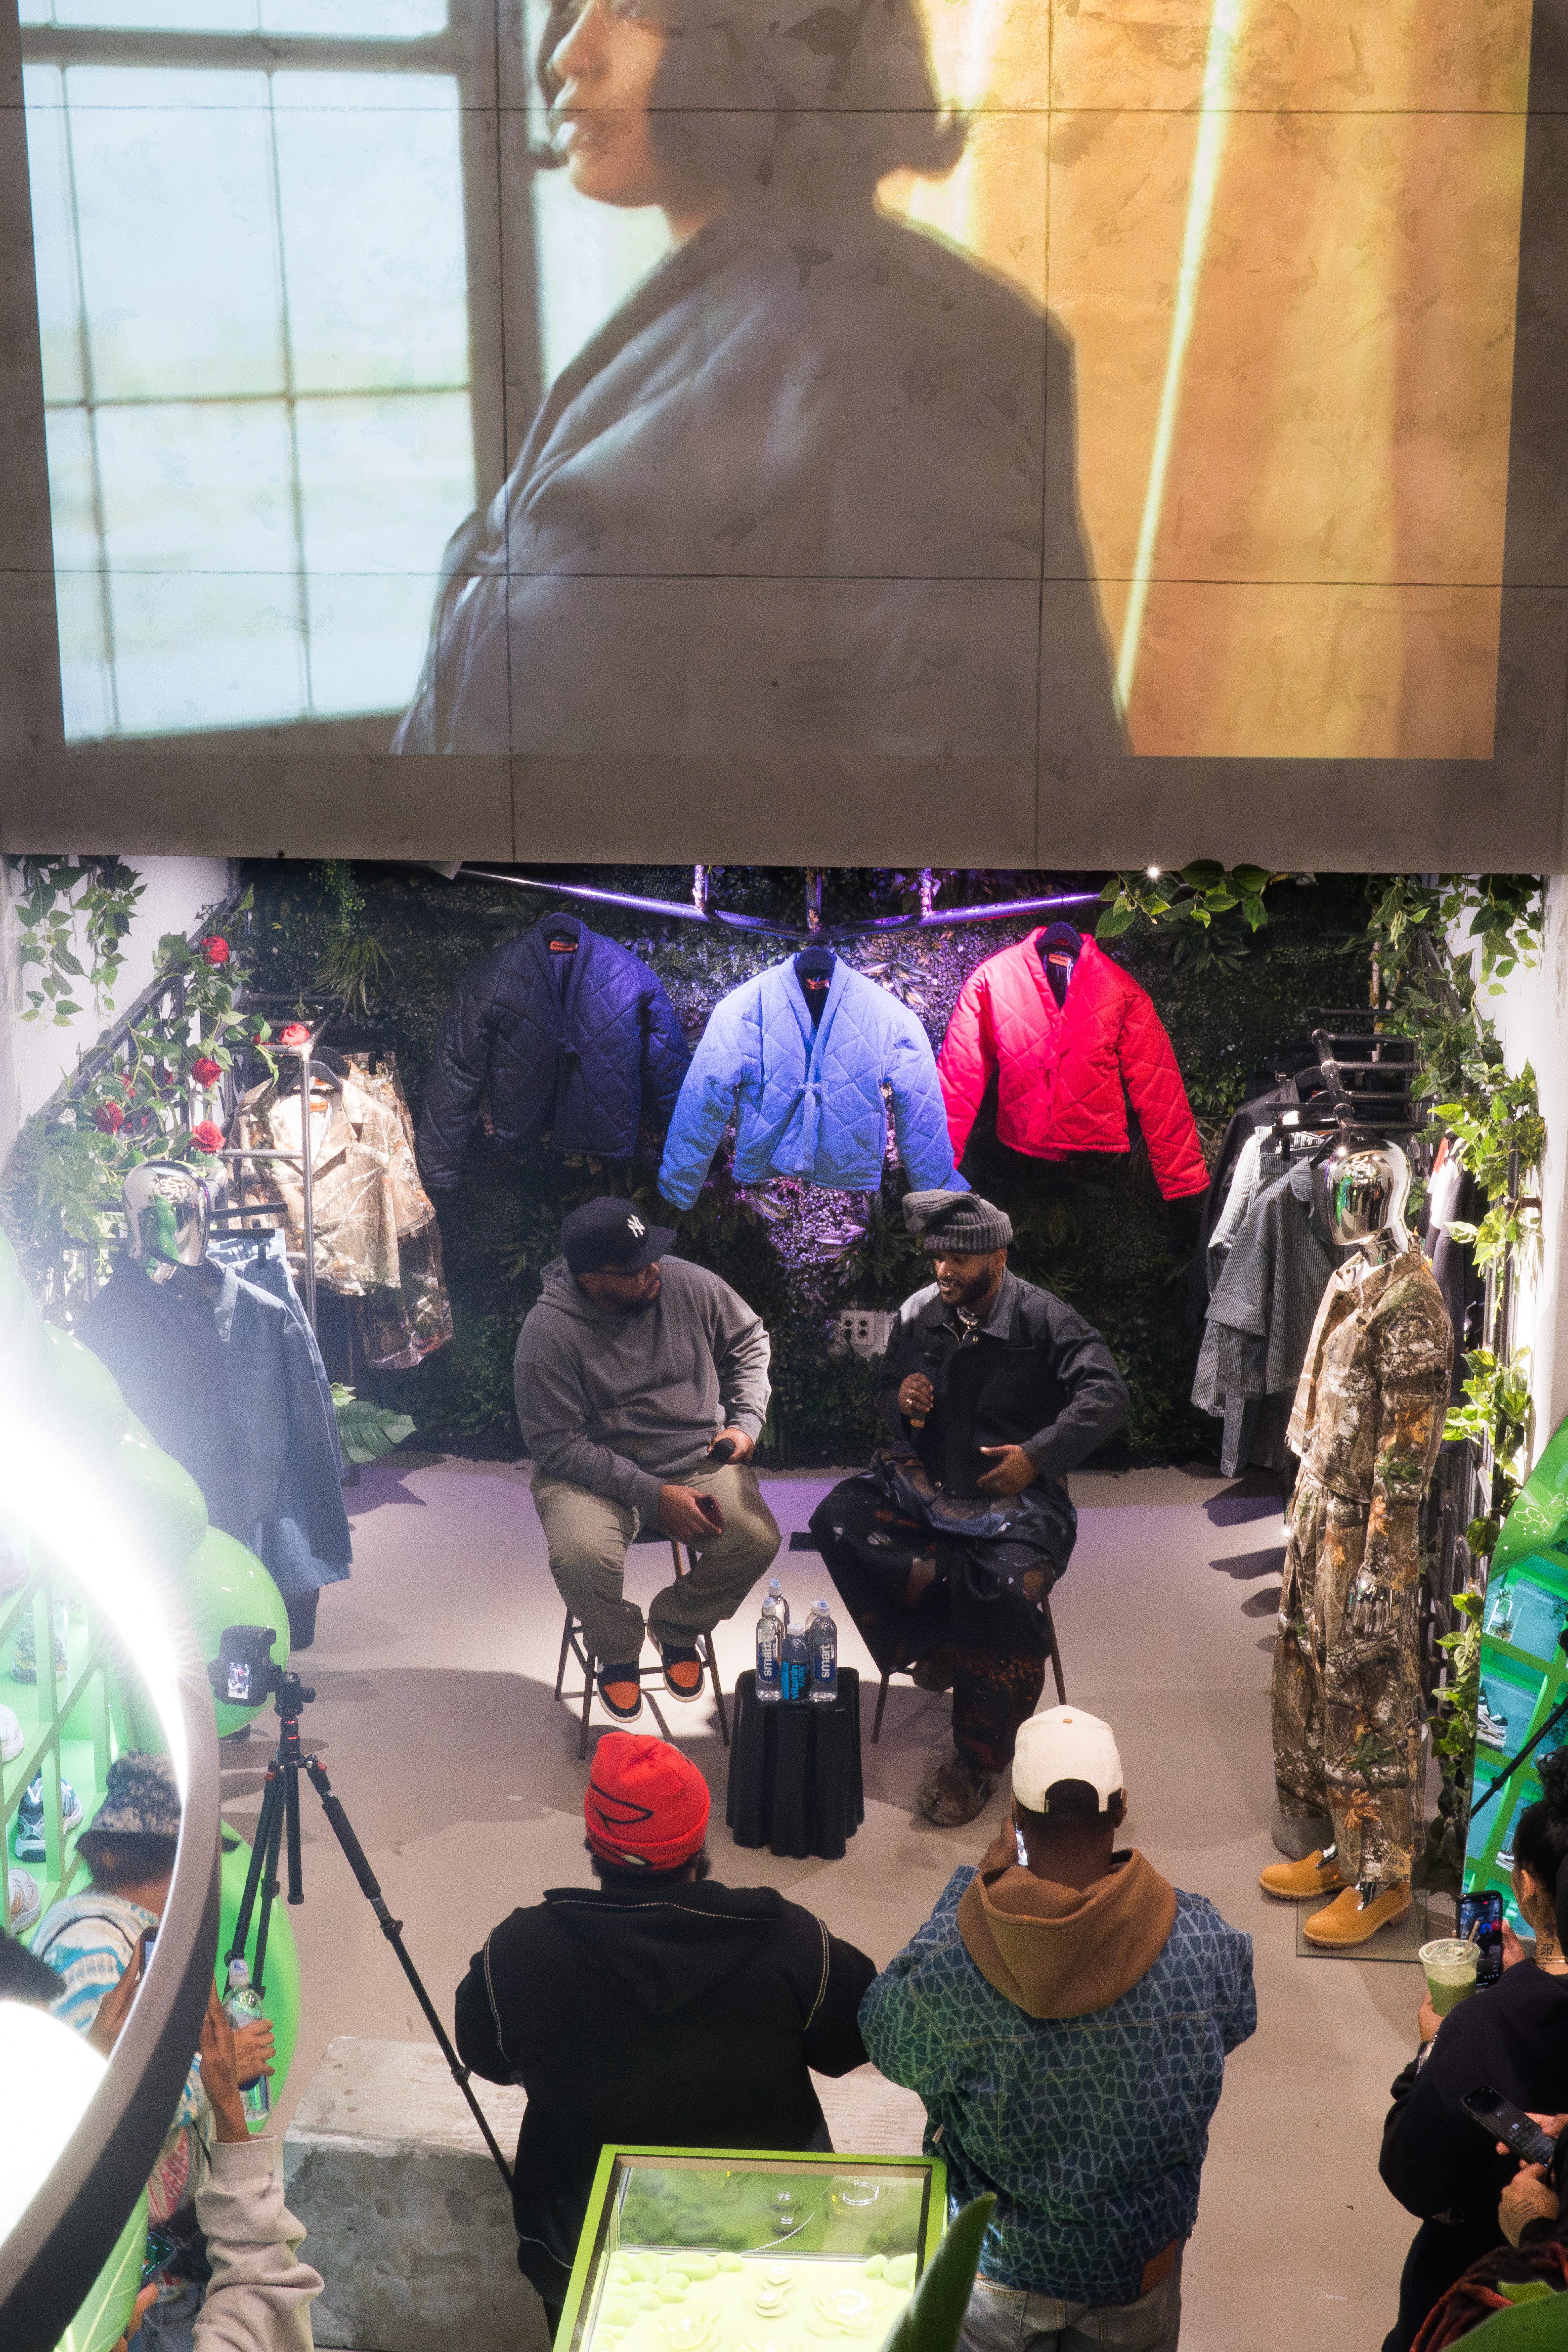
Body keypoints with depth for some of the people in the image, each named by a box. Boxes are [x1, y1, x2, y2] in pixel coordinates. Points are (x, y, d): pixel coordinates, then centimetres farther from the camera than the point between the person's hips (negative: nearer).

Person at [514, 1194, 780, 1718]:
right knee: (582, 1558, -33)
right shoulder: (549, 1332, -19)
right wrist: (653, 1495, -24)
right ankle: (618, 1651, 4)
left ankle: (676, 1625, 10)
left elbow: (749, 1343, 12)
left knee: (757, 1538, -23)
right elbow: (557, 1444, -19)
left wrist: (746, 1422, -1)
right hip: (591, 1471, -3)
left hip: (697, 1458, 3)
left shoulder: (690, 1286, -9)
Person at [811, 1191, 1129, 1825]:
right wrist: (901, 1404, -9)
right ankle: (937, 1644, -15)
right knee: (836, 1521, -21)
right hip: (926, 1486, 5)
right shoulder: (919, 1315, 4)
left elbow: (1107, 1397, -17)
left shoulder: (1043, 1319, -9)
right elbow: (887, 1398, 16)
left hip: (1015, 1499, -4)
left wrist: (1038, 1455, -25)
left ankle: (979, 1761, -11)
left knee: (1002, 1591, -32)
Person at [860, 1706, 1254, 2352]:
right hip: (1140, 2257, 1)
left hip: (999, 2260, -1)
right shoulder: (1202, 1943, -26)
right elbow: (1235, 2025, -3)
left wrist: (973, 1883, -7)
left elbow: (886, 2041, -8)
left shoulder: (948, 1964, -30)